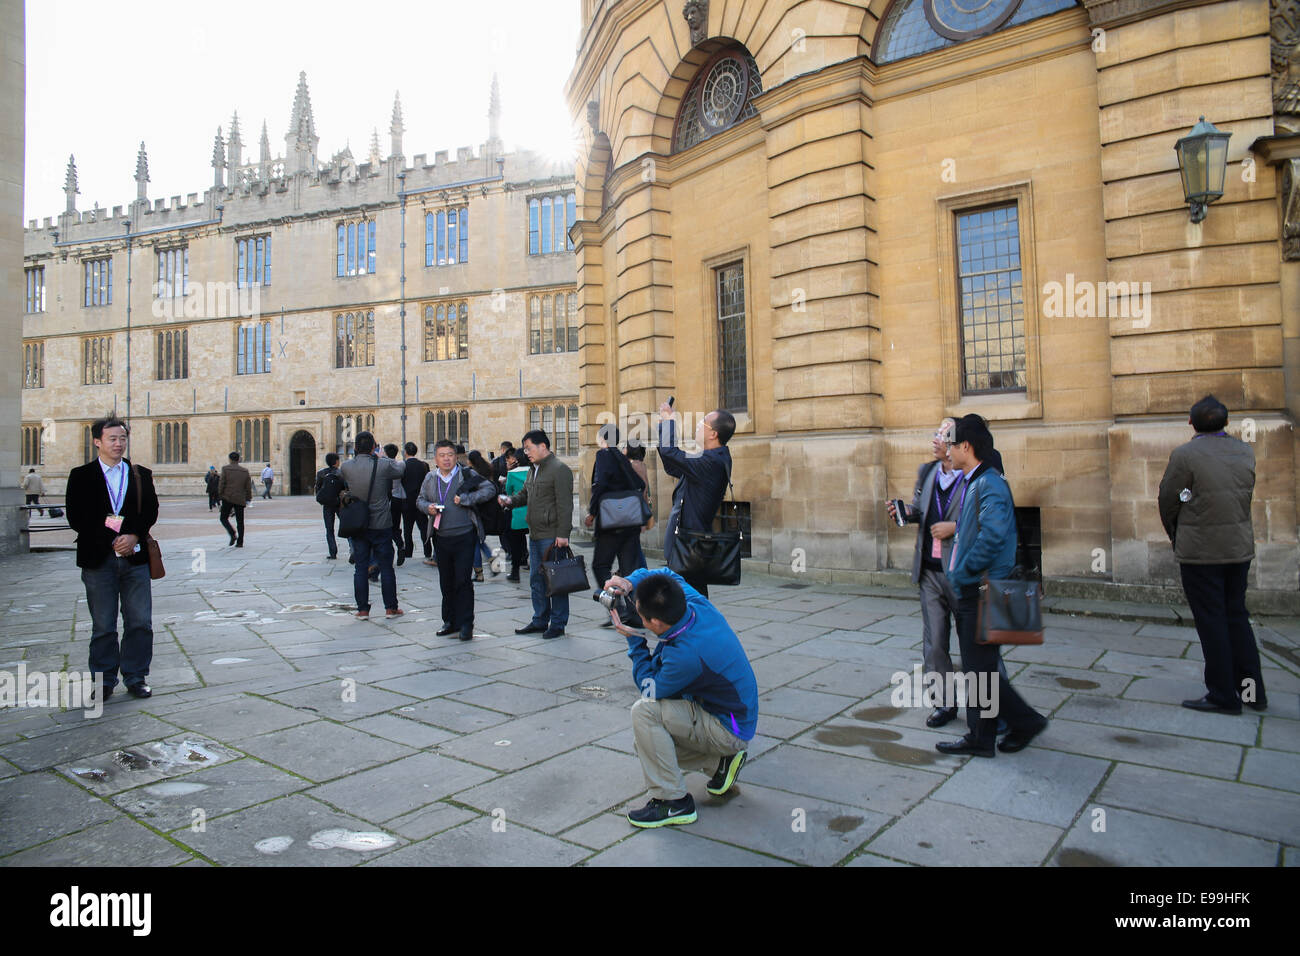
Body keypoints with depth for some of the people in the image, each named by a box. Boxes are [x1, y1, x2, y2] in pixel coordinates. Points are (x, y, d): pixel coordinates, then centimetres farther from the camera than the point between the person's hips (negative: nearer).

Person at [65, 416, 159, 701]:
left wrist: (134, 536, -12)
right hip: (98, 559, -1)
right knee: (103, 626, 6)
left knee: (140, 622, 3)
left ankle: (135, 677, 15)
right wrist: (111, 540, -12)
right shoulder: (81, 475, 5)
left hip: (135, 557, 2)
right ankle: (104, 680, 17)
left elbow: (151, 512, 5)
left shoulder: (141, 474, 10)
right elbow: (76, 518, -3)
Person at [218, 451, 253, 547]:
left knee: (224, 518, 9)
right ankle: (240, 542, 4)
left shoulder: (225, 468, -3)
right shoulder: (245, 471, 6)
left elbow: (221, 483, -7)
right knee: (240, 521, 7)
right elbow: (248, 487, 6)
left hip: (228, 498, -3)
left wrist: (220, 495, 4)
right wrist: (248, 498, 13)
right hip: (240, 500, 3)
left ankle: (232, 534, -14)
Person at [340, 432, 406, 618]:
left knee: (360, 568, 9)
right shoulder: (383, 465, -14)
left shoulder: (346, 467, -7)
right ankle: (391, 608, 13)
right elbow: (400, 468, 5)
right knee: (386, 567, 7)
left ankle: (362, 609, 12)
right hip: (381, 524, -2)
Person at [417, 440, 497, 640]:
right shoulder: (430, 478, 8)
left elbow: (490, 489, -8)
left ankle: (465, 624, 3)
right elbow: (420, 499, 19)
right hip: (441, 539, 4)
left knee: (462, 580, -6)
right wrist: (427, 507, -4)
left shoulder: (467, 475, -4)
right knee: (446, 582, 12)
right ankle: (450, 621, 26)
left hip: (464, 536, -4)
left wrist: (466, 499, -17)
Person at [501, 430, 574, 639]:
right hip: (535, 535, 9)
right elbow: (525, 493, 29)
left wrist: (563, 534, -21)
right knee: (536, 579, 15)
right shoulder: (534, 470, 16)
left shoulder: (559, 469, -12)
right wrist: (511, 500, 6)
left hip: (552, 536, -9)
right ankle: (540, 620, 26)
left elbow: (564, 504, -17)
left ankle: (558, 624, 8)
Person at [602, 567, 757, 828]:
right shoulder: (697, 604, -13)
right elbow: (669, 575, 9)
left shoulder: (686, 655, -35)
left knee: (644, 711, -23)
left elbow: (649, 688, -16)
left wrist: (635, 641, -8)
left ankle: (674, 802, -13)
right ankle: (721, 760, 16)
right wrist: (631, 581, -7)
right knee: (647, 739, 15)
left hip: (730, 730, -9)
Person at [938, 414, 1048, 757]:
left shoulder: (989, 484, -17)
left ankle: (1025, 720, 16)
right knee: (975, 667, 14)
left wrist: (964, 571, -19)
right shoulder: (970, 482, 14)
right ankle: (979, 736, 24)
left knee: (982, 667, -1)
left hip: (982, 591, -10)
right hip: (969, 591, 10)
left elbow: (993, 535, -29)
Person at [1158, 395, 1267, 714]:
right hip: (1240, 547, 6)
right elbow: (1246, 496, 10)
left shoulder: (1184, 455, -14)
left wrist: (1176, 537, 11)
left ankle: (1223, 696, 9)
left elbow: (1168, 501, -7)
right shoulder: (1245, 452, 4)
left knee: (1211, 622, 2)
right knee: (1237, 617, 17)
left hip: (1200, 551, -6)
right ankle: (1251, 691, 23)